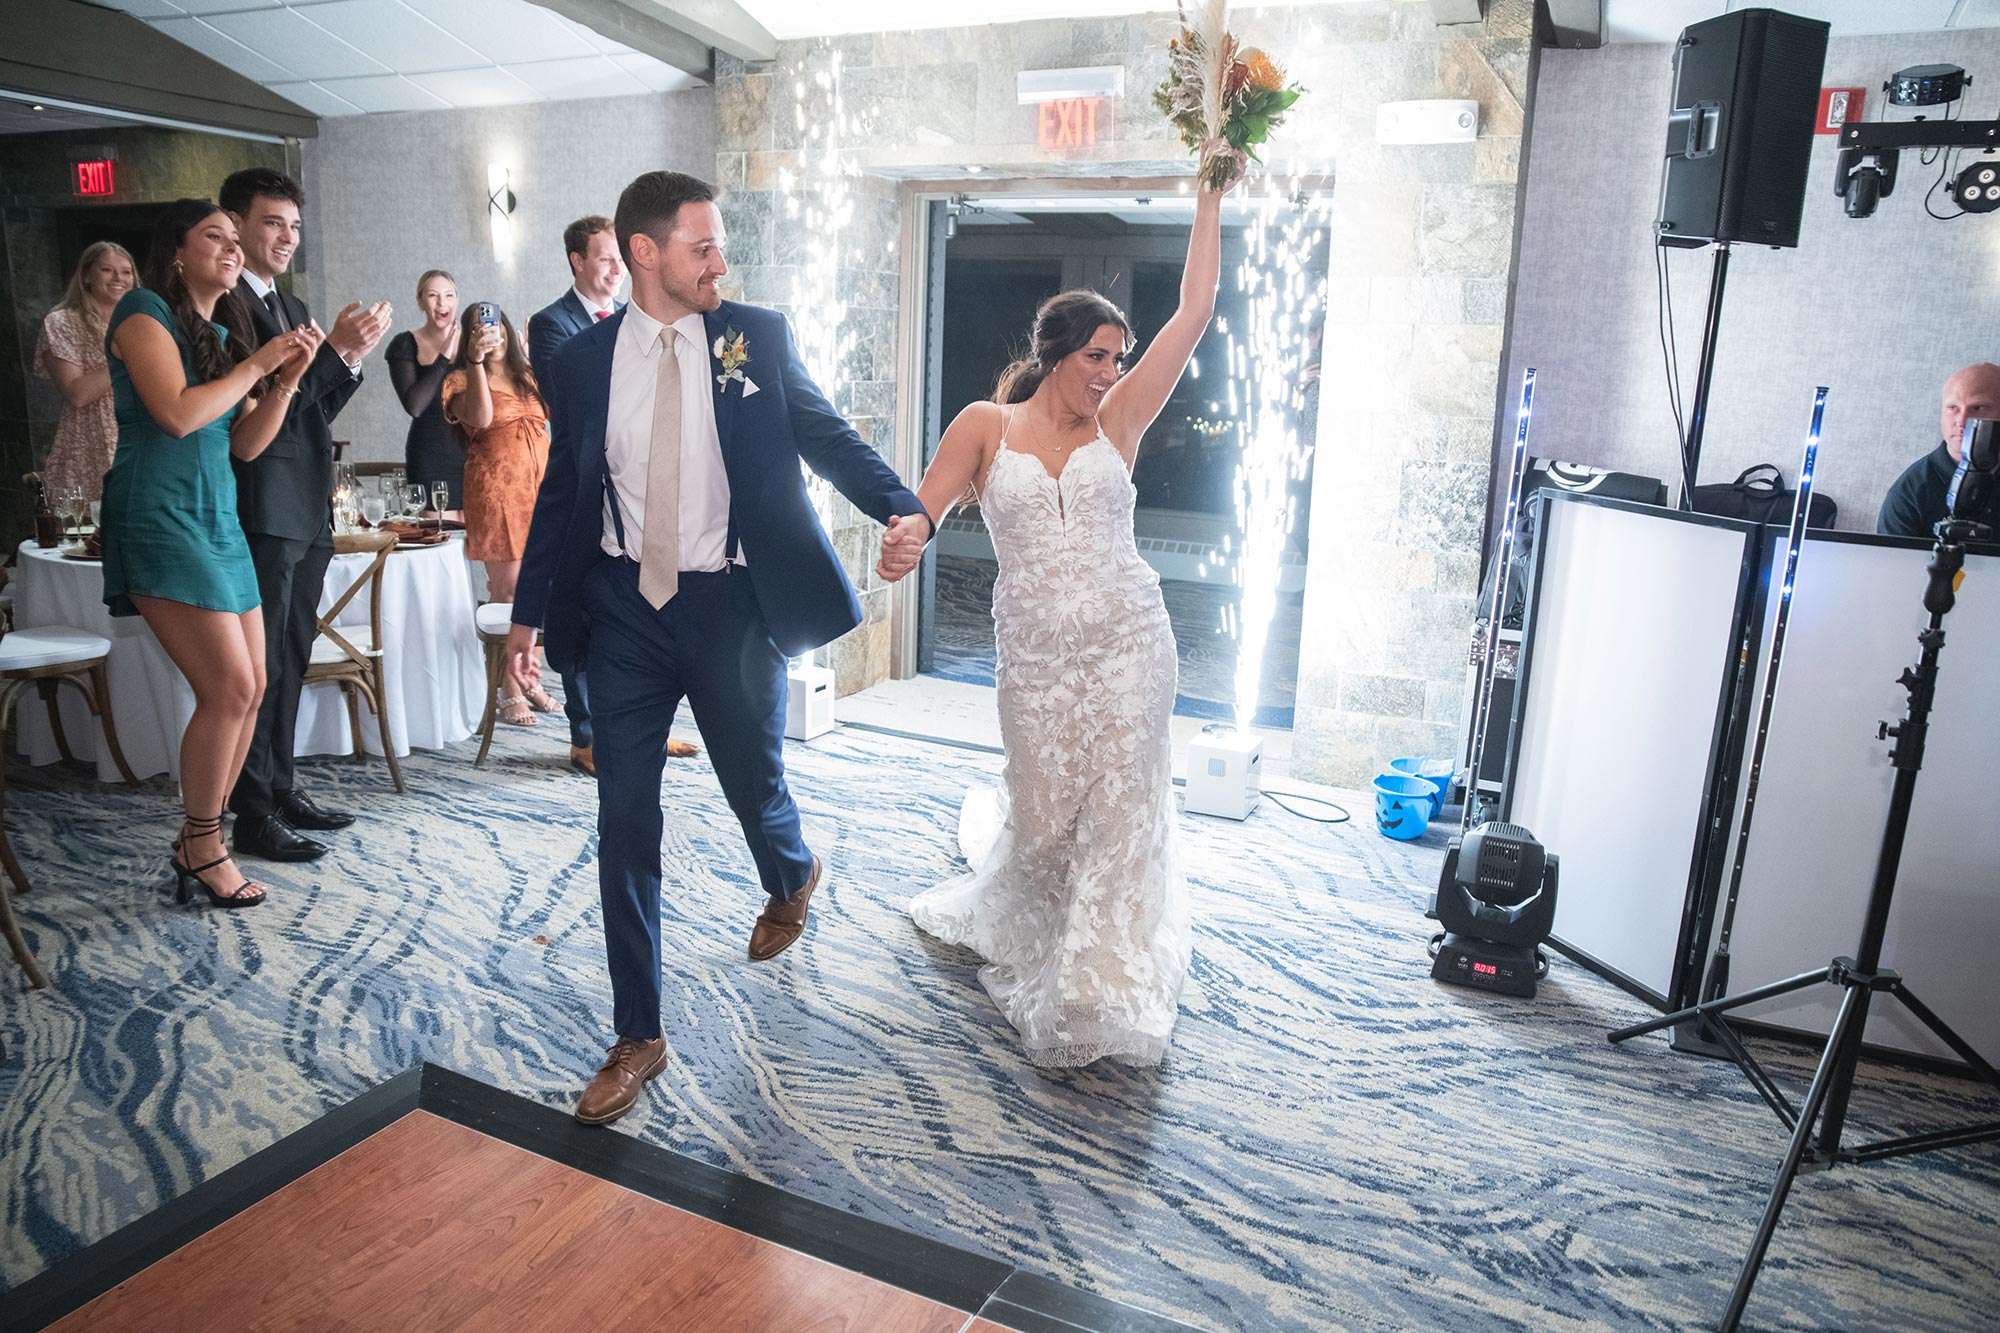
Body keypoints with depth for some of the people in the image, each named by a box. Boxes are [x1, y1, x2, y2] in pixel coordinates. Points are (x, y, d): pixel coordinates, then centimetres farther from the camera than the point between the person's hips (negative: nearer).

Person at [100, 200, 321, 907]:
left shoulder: (225, 332, 17)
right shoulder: (146, 313, -5)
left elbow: (245, 445, 12)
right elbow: (177, 413, -18)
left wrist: (287, 378, 0)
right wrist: (257, 362, -9)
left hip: (217, 518, 8)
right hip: (160, 515, -8)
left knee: (250, 689, 4)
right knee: (229, 688, -13)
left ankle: (198, 838, 17)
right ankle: (202, 847, 4)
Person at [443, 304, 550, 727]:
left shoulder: (528, 377, 19)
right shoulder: (462, 380, 2)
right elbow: (481, 417, -17)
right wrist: (476, 361, -18)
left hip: (540, 487, 5)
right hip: (496, 491, -5)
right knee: (507, 589, -5)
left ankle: (529, 679, 19)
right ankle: (509, 692, 1)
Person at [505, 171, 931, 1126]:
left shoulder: (757, 337, -1)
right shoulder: (584, 360, 2)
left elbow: (824, 433, -4)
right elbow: (562, 491, 9)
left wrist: (902, 510, -23)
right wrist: (529, 614, 7)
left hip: (731, 605, -1)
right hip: (624, 608, 1)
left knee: (755, 786, 14)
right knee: (625, 822, 2)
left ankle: (791, 879, 54)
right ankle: (637, 1038, 16)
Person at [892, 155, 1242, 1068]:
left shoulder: (1116, 422, 5)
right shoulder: (986, 426, 3)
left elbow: (1192, 314, 3)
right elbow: (918, 514, 1)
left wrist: (1210, 197, 4)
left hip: (1129, 641, 1)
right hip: (1035, 652, -1)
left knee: (1119, 814, 1)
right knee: (1043, 815, 8)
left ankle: (1095, 995, 15)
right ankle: (998, 919, 41)